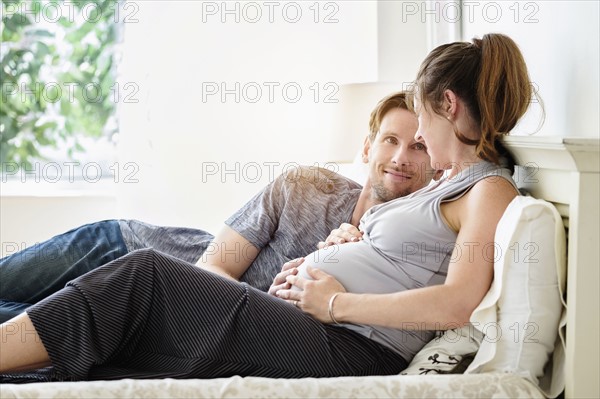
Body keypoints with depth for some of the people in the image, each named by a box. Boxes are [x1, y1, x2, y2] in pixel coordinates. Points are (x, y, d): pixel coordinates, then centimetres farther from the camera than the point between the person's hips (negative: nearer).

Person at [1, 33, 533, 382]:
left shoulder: (490, 191, -4)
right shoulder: (444, 186, 26)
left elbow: (454, 305, -19)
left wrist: (336, 303, -12)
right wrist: (314, 267, 8)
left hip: (349, 349, -9)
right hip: (307, 323, 9)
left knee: (145, 275, -15)